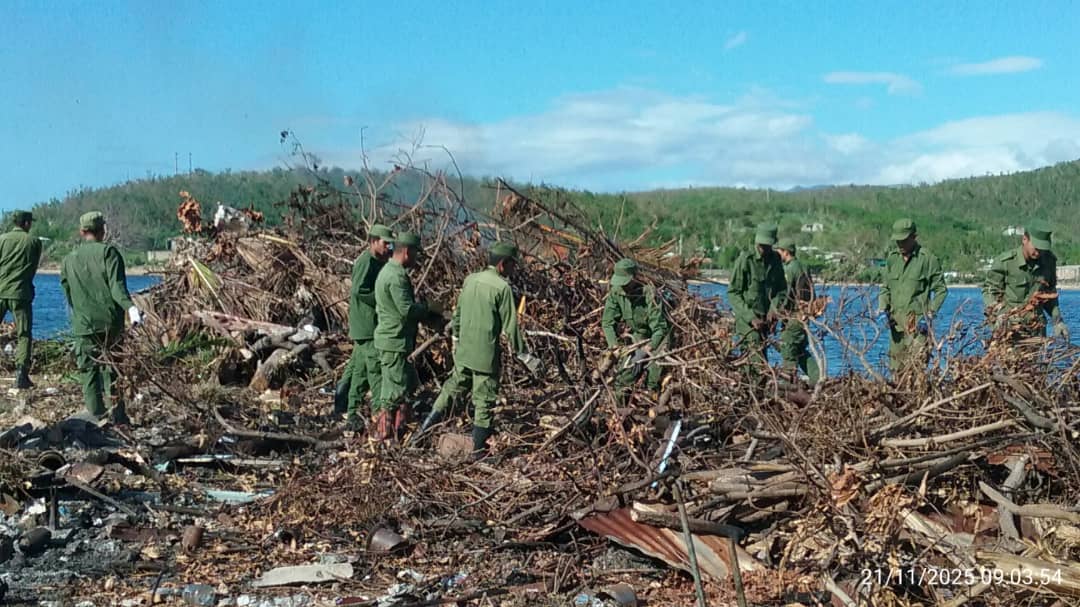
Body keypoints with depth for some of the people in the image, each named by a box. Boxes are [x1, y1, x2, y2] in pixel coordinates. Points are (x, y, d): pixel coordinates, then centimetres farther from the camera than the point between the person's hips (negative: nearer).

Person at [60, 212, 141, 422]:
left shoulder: (68, 260, 12)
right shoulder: (108, 252, -1)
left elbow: (68, 294, 17)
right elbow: (117, 285, -15)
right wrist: (130, 307, -25)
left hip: (82, 326, 3)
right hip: (110, 323, -2)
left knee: (89, 372, 6)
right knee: (112, 369, 4)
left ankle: (96, 417, 4)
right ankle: (117, 416, 2)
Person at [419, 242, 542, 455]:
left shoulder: (470, 280, 5)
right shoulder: (502, 287, -15)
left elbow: (458, 313, 14)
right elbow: (510, 327, -14)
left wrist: (456, 339, 29)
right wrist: (525, 357, -7)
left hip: (463, 351, 6)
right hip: (486, 353, -6)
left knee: (454, 386, 23)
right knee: (485, 400, 5)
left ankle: (428, 424, 20)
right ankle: (478, 448, 12)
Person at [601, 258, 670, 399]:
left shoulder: (650, 294, -28)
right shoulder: (615, 293, -12)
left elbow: (659, 326, -29)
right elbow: (608, 321, -10)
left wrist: (651, 346, -43)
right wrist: (613, 343, -24)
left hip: (657, 340, -5)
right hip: (637, 339, 5)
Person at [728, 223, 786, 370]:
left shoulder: (775, 259, 8)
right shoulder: (745, 260, -9)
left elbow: (782, 289, 13)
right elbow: (733, 293, -9)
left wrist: (774, 307, -7)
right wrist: (750, 317, -17)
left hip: (766, 319, 5)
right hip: (748, 320, -5)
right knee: (758, 360, -15)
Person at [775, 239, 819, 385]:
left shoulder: (789, 269, -14)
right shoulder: (802, 267, 15)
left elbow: (784, 296, -19)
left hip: (794, 317, -9)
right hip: (804, 315, 9)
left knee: (788, 351, -2)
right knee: (801, 351, 15)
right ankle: (817, 378, 11)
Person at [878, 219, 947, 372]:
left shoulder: (927, 259, -4)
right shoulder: (892, 258, 11)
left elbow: (941, 289, -2)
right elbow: (885, 287, 18)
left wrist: (930, 314, -11)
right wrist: (882, 308, 3)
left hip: (918, 322, -5)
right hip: (896, 321, 6)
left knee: (917, 364, -12)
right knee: (896, 368, 9)